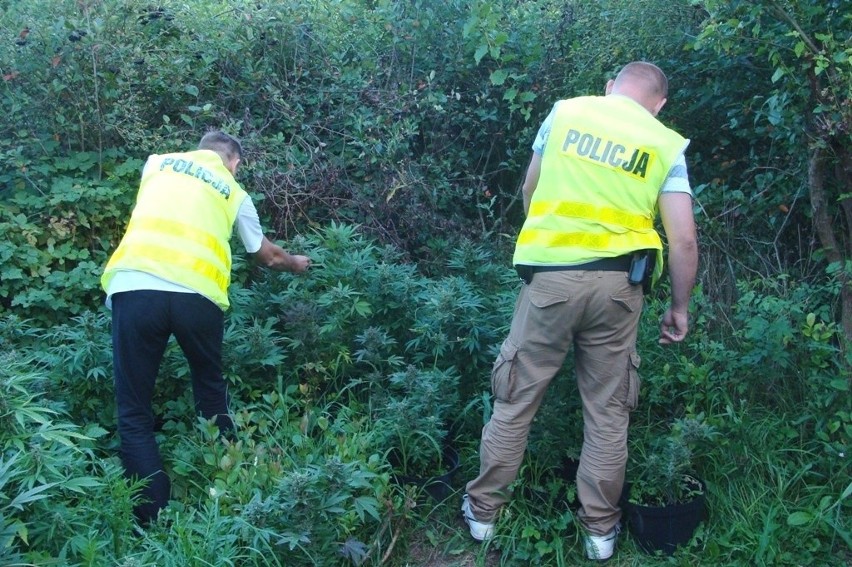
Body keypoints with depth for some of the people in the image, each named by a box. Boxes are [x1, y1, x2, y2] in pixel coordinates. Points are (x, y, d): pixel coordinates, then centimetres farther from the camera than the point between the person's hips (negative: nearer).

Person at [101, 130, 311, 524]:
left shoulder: (157, 163, 23)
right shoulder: (234, 192, 21)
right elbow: (267, 257, 34)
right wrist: (297, 264, 55)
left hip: (134, 286, 0)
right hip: (197, 294, 1)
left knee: (134, 412, 9)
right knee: (211, 391, 26)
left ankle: (155, 518, 6)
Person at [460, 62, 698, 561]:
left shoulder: (565, 111, 9)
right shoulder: (667, 145, 7)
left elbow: (529, 190, 18)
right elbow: (684, 241, 2)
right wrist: (680, 307, 15)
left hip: (551, 274, 0)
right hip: (618, 283, 1)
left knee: (516, 398, 10)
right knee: (608, 411, 12)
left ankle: (484, 510, 23)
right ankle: (600, 528, 24)